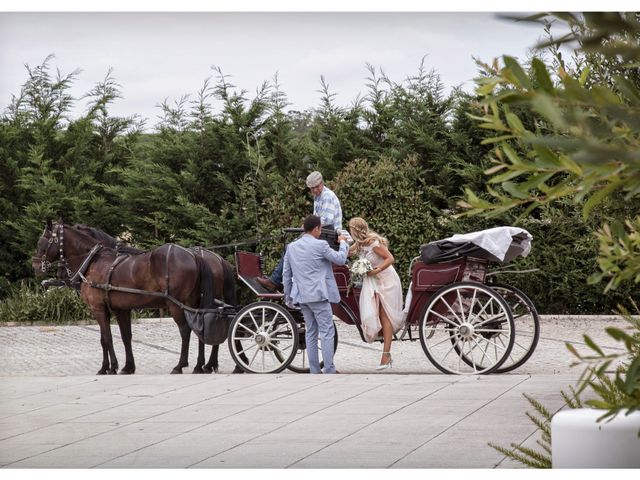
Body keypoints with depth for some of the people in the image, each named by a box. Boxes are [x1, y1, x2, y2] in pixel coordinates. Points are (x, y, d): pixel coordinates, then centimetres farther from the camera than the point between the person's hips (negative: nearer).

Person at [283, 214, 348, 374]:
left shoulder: (291, 247, 8)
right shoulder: (320, 245, -11)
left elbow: (286, 274, 12)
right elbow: (341, 259, -1)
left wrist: (288, 296, 21)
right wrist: (343, 243, 16)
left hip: (301, 296, 6)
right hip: (319, 295, -6)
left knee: (311, 333, 12)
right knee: (327, 332, -3)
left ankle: (314, 371, 11)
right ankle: (329, 370, -7)